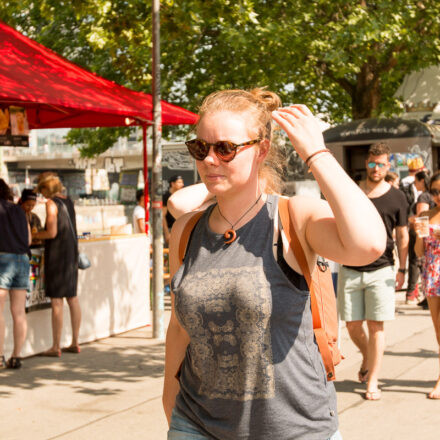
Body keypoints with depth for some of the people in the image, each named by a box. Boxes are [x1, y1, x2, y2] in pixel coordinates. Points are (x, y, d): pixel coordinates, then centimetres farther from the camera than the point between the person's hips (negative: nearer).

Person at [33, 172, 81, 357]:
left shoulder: (51, 203, -11)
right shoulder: (68, 202, 11)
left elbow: (52, 233, -17)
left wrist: (33, 235, -1)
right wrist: (41, 233, 21)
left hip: (56, 255, -8)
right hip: (71, 253, 8)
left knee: (56, 301, -4)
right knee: (72, 298, 12)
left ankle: (56, 347, -2)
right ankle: (75, 343, 18)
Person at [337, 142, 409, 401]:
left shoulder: (396, 198, 3)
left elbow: (402, 236, 7)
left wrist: (402, 269, 5)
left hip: (381, 270, -2)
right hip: (350, 270, 2)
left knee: (376, 325, -2)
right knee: (353, 325, 5)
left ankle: (373, 381, 7)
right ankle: (367, 357, 35)